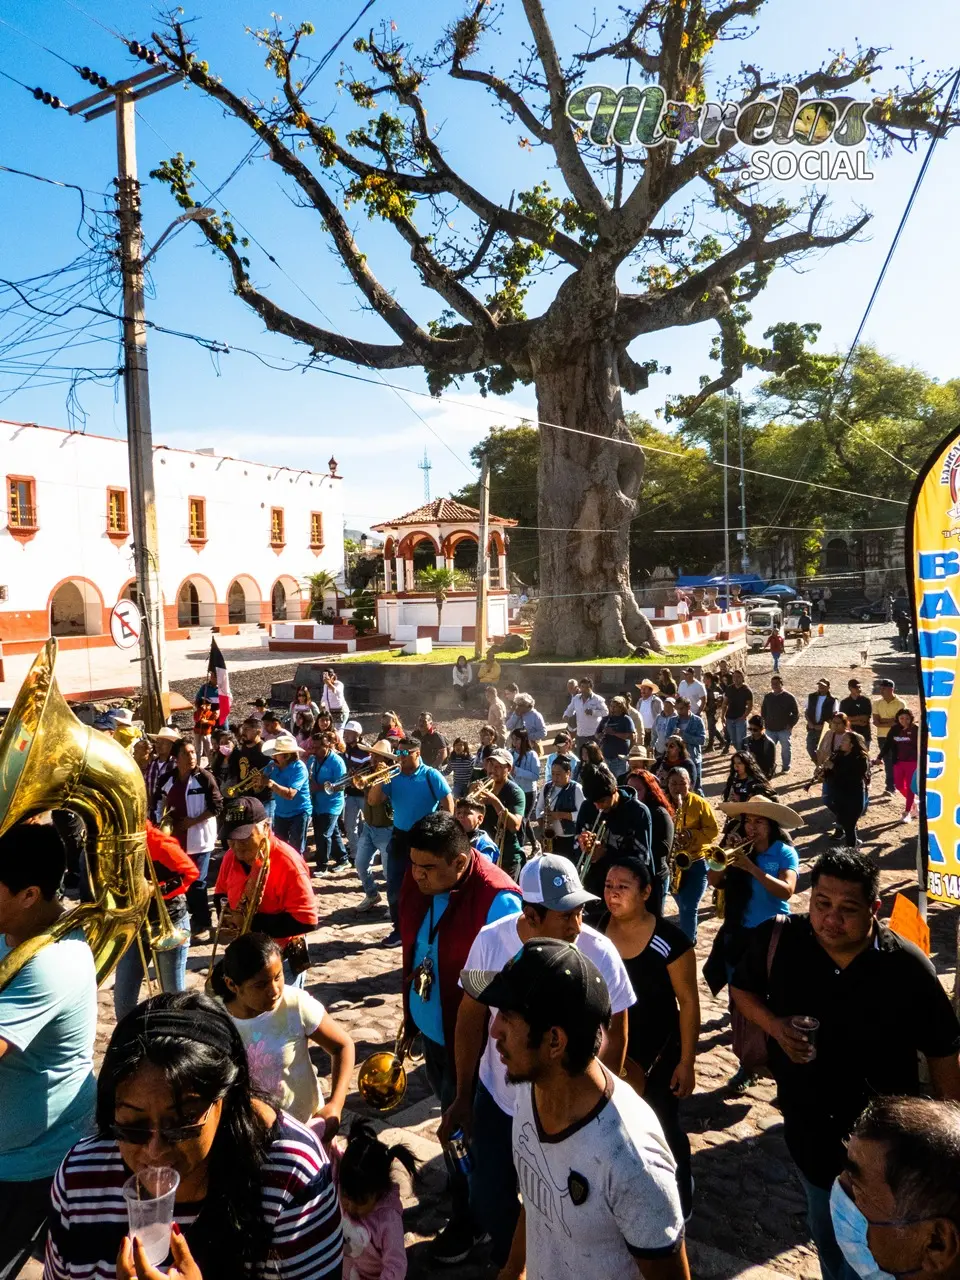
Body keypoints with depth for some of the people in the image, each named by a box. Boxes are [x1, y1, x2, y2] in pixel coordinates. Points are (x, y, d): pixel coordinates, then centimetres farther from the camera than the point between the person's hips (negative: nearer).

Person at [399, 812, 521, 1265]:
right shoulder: (417, 882, -8)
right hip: (432, 1031, 7)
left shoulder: (497, 902, -30)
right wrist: (410, 1018, 13)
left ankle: (466, 1218, 39)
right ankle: (469, 1195, 51)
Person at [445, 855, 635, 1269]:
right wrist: (463, 1097, 2)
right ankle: (511, 1262, 50)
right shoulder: (491, 941, -20)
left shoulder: (599, 953, -24)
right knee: (488, 1200, 18)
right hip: (497, 1099, 2)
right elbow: (472, 1018, -6)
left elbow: (615, 1033, -9)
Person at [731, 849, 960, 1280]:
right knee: (827, 1235, 27)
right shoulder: (778, 940, -20)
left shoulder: (908, 967, -23)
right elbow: (743, 989, -1)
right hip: (809, 1128, 2)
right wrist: (776, 1025, -20)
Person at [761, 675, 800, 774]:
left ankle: (785, 768, 21)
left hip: (784, 729, -3)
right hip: (770, 729, 3)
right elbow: (763, 711, 19)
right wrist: (766, 722, 8)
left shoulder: (789, 697, -7)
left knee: (785, 749, 7)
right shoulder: (767, 697, 5)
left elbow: (796, 713, -3)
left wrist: (790, 725, -8)